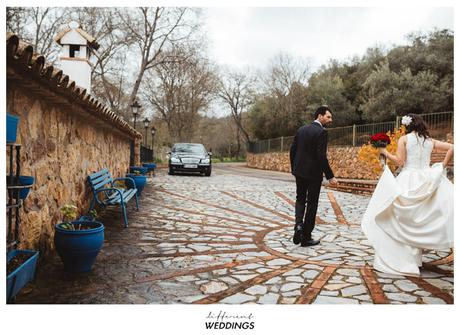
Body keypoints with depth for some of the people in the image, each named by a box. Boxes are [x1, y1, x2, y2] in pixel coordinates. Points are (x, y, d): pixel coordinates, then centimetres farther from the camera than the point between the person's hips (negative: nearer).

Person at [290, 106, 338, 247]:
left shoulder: (301, 129, 7)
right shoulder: (321, 132, -14)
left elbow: (292, 150, 9)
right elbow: (321, 156, -20)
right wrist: (330, 176, -15)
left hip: (299, 171, 6)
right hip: (313, 173, -6)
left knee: (300, 199, 21)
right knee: (312, 203, 5)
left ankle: (298, 224, -4)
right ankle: (306, 238, 12)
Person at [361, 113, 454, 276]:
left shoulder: (404, 139, -2)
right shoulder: (430, 141, 11)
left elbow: (399, 161, -9)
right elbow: (451, 148, 5)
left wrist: (385, 153, 4)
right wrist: (442, 166, 11)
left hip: (408, 181, -4)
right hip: (426, 182, 4)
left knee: (401, 220, 3)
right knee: (419, 221, 12)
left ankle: (395, 258, 4)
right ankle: (413, 259, 18)